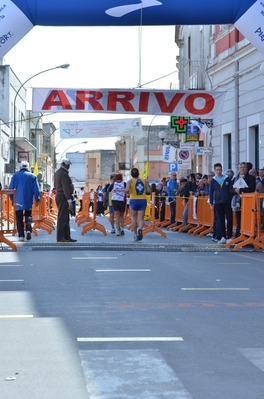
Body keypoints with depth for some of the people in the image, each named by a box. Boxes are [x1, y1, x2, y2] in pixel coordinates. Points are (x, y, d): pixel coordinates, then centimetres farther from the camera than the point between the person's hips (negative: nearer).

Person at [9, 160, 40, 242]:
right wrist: (37, 200, 9)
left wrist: (12, 200, 12)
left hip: (18, 201, 0)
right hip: (28, 201, 1)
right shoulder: (32, 176, 0)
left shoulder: (15, 175, 1)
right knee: (28, 216, 14)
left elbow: (11, 189, 2)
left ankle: (21, 235, 0)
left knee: (19, 219, 5)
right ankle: (28, 230, -10)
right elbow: (37, 190, -1)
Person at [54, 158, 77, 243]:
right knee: (62, 218, -8)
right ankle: (60, 238, -7)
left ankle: (67, 237, 14)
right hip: (63, 197, -10)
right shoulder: (64, 174, -16)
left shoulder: (57, 172, 16)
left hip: (59, 195, 10)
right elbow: (66, 188, -21)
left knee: (66, 218, 12)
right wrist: (70, 201, -22)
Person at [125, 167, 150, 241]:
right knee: (141, 218, 2)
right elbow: (149, 190, -1)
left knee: (134, 218, 15)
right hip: (143, 200, 1)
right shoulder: (144, 181, 5)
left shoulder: (130, 181, -3)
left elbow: (127, 190, -19)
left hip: (134, 200, -1)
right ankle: (140, 228, -28)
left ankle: (135, 234, 17)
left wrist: (127, 192, 3)